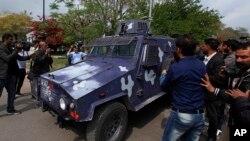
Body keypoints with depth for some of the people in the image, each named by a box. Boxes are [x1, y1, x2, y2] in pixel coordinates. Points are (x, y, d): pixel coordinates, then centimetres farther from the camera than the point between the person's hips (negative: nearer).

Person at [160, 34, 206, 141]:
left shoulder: (175, 67, -17)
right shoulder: (202, 65, 2)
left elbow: (163, 85, -2)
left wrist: (163, 74, 20)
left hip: (181, 115, -5)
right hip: (200, 115, 6)